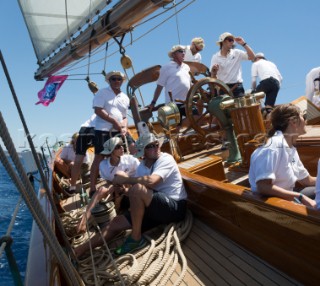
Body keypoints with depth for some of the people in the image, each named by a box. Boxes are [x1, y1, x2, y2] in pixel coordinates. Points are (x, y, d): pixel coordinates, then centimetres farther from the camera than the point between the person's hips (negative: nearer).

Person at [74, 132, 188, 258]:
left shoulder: (166, 159, -12)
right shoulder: (142, 166, 10)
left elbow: (150, 181, -30)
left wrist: (125, 179, -19)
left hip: (174, 208, -7)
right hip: (157, 208, 7)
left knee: (137, 189, -28)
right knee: (118, 221, 0)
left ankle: (136, 238, -12)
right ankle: (82, 249, 11)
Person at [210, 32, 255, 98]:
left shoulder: (237, 53, 6)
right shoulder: (215, 57, 3)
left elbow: (252, 57, -5)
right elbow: (213, 77, 2)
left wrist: (243, 44, -6)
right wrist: (213, 72, -22)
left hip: (236, 87, 1)